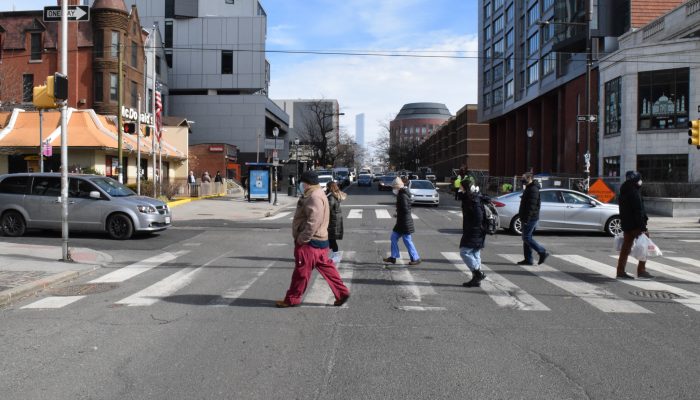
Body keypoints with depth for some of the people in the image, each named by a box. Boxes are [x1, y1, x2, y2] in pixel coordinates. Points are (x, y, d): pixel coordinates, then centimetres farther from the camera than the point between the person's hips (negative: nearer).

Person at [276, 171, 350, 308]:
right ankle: (342, 292, 16)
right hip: (319, 240, 11)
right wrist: (302, 237, 22)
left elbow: (313, 222, -27)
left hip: (309, 242, -11)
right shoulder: (315, 194, 16)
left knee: (301, 271, 0)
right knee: (325, 267, 13)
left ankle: (292, 299, 11)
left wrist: (302, 238, -21)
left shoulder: (314, 197, -19)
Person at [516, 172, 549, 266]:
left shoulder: (533, 189, -16)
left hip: (530, 218, -11)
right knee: (527, 238, 10)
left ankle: (543, 252, -3)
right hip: (528, 218, 11)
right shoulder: (529, 188, 19)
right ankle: (528, 260, 13)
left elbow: (531, 206, -23)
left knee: (527, 238, -9)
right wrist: (523, 218, 22)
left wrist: (526, 219, -25)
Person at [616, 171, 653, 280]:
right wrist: (642, 227, -19)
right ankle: (641, 270, 3)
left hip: (626, 226, 9)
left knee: (625, 248, 10)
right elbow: (638, 211, -19)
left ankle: (620, 271, 10)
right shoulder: (634, 193, -16)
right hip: (635, 226, -9)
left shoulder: (623, 192, 14)